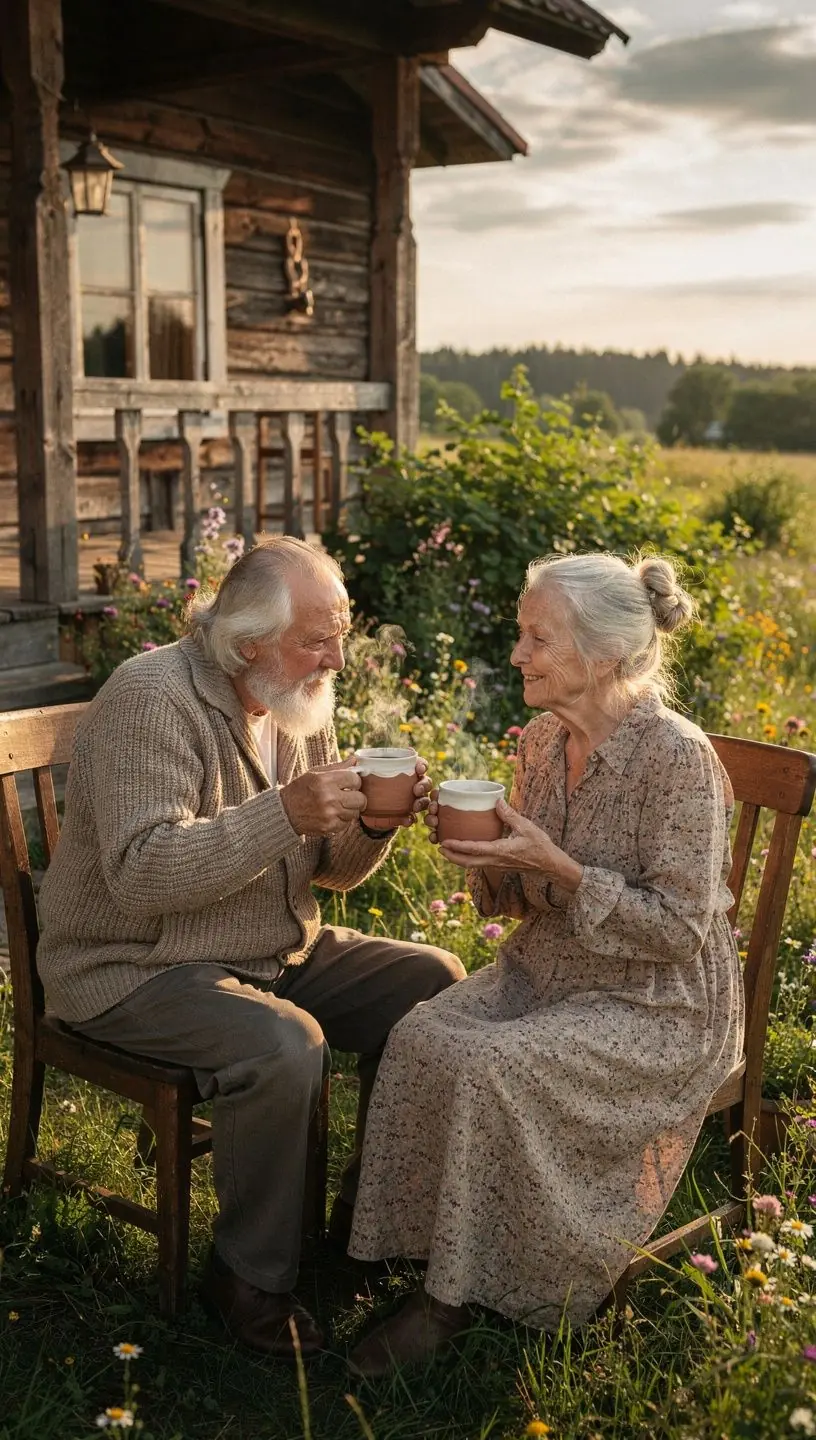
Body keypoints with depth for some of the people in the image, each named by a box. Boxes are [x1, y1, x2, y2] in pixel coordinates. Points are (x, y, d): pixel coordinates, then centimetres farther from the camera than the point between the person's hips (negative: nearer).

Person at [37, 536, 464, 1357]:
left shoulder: (299, 704, 6)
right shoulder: (153, 697, -19)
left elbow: (331, 868, 11)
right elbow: (140, 875, -30)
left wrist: (372, 823, -12)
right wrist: (283, 812, -35)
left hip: (278, 949, 8)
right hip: (137, 967, -8)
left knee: (434, 984, -3)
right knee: (284, 1047, -33)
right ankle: (252, 1278, -8)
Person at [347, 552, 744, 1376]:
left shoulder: (679, 758, -19)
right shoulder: (542, 740, 3)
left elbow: (679, 929, -19)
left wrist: (555, 866, -24)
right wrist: (483, 849, -10)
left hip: (658, 1006, -7)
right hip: (546, 973, 7)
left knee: (491, 1066, -28)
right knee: (421, 1036, -19)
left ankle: (451, 1300, -7)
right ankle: (438, 1281, -7)